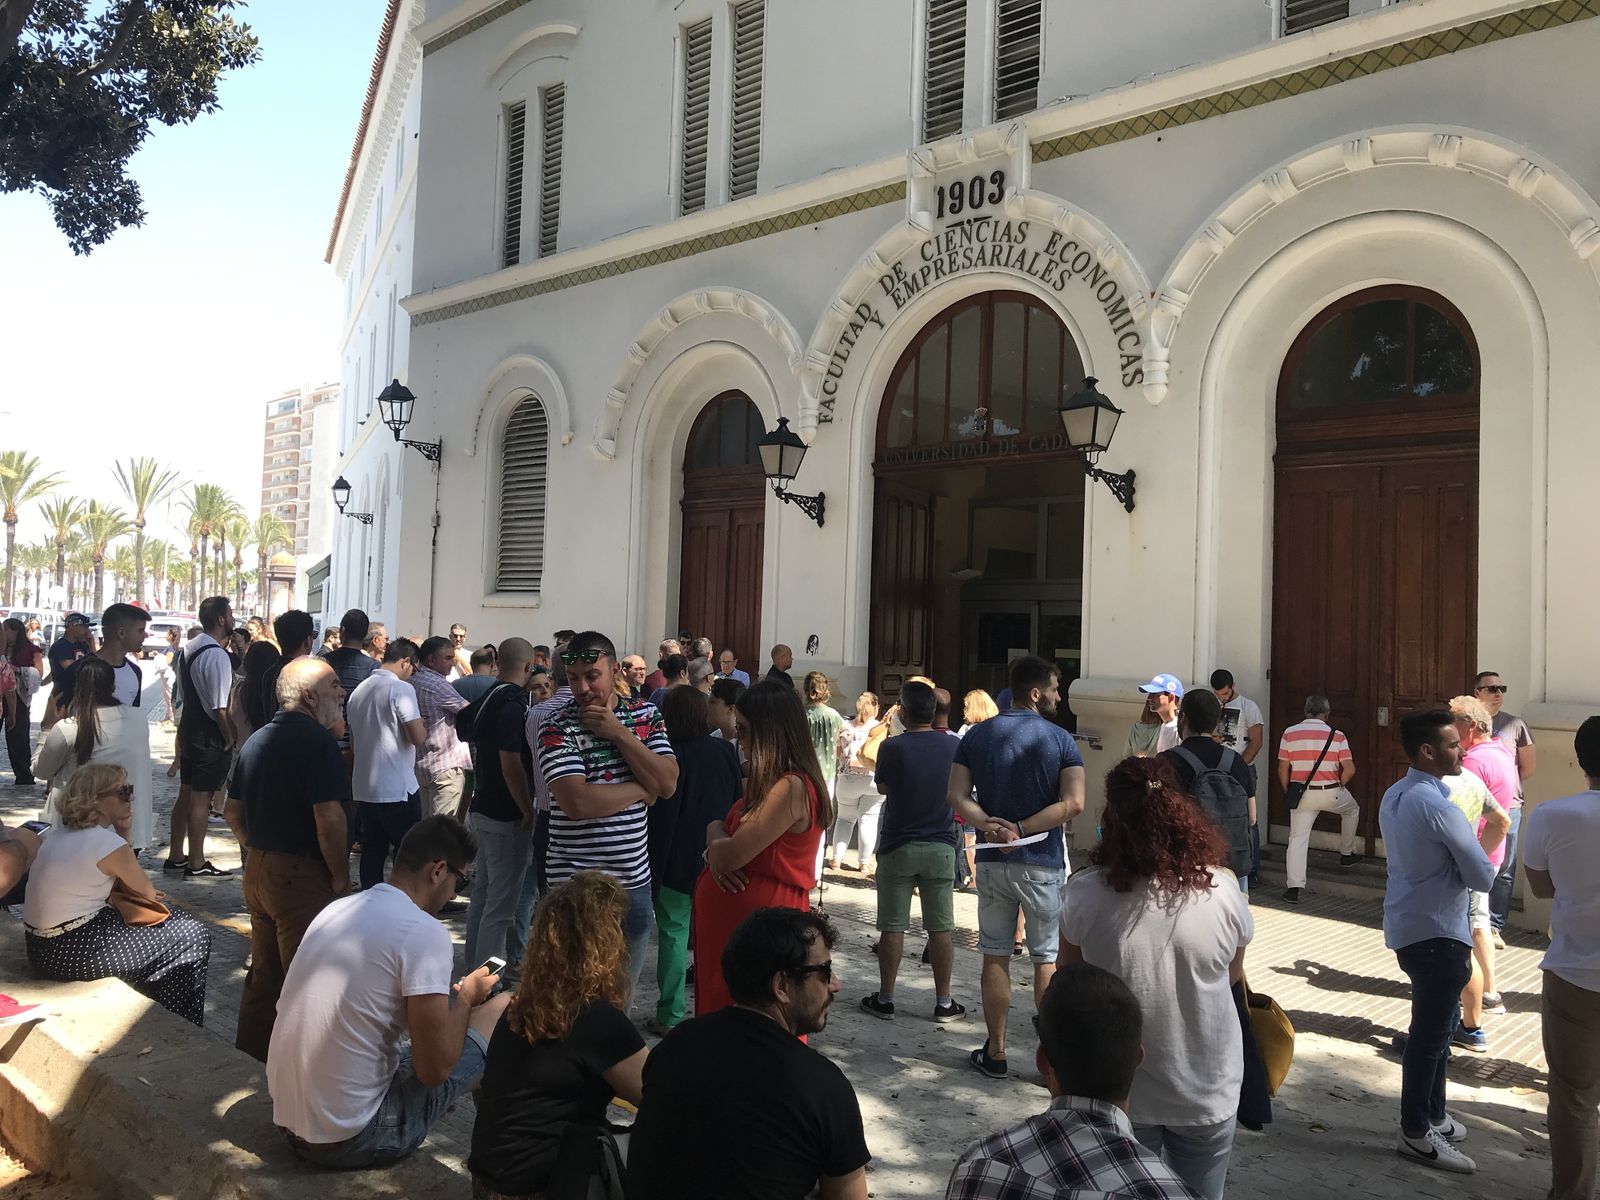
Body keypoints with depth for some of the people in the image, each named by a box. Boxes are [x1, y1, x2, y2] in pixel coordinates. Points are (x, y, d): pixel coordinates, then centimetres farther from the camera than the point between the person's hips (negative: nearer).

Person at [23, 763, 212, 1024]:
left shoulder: (59, 834, 9)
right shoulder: (109, 842, -18)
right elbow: (148, 894, -1)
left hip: (43, 944, 9)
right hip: (69, 952, -9)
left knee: (173, 921, 23)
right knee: (194, 937, -2)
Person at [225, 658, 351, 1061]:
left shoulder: (256, 741, 11)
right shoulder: (317, 739, -17)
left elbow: (233, 810, 18)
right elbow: (328, 817, -24)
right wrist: (341, 877, -14)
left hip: (257, 871, 9)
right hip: (302, 876, -9)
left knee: (263, 975, 20)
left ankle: (250, 1061, 31)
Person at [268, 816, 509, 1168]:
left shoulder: (340, 907, 6)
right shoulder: (426, 933, -19)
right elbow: (434, 1071, -17)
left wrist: (451, 996, 21)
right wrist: (467, 997, 0)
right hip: (348, 1144, -8)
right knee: (502, 1011, 1)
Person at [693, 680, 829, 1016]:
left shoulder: (791, 787, -21)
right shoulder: (765, 783, 11)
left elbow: (732, 855, -24)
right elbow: (719, 825, 17)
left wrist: (716, 847, -1)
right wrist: (716, 844, -7)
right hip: (730, 918, 9)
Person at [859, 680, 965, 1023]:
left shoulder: (892, 747, -14)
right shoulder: (954, 745, -5)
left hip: (897, 847, -2)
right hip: (941, 847, 2)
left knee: (892, 927, 6)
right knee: (941, 927, 9)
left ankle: (885, 999, 15)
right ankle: (943, 1003, 16)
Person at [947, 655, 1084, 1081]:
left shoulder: (977, 735, 2)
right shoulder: (1060, 740, -7)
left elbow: (956, 795, -6)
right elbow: (1073, 803, -17)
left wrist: (989, 824, -16)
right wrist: (1022, 830, -16)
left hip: (992, 861, 3)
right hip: (1044, 863, -2)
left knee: (995, 956, 11)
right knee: (1047, 959, 8)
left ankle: (995, 1052, 17)